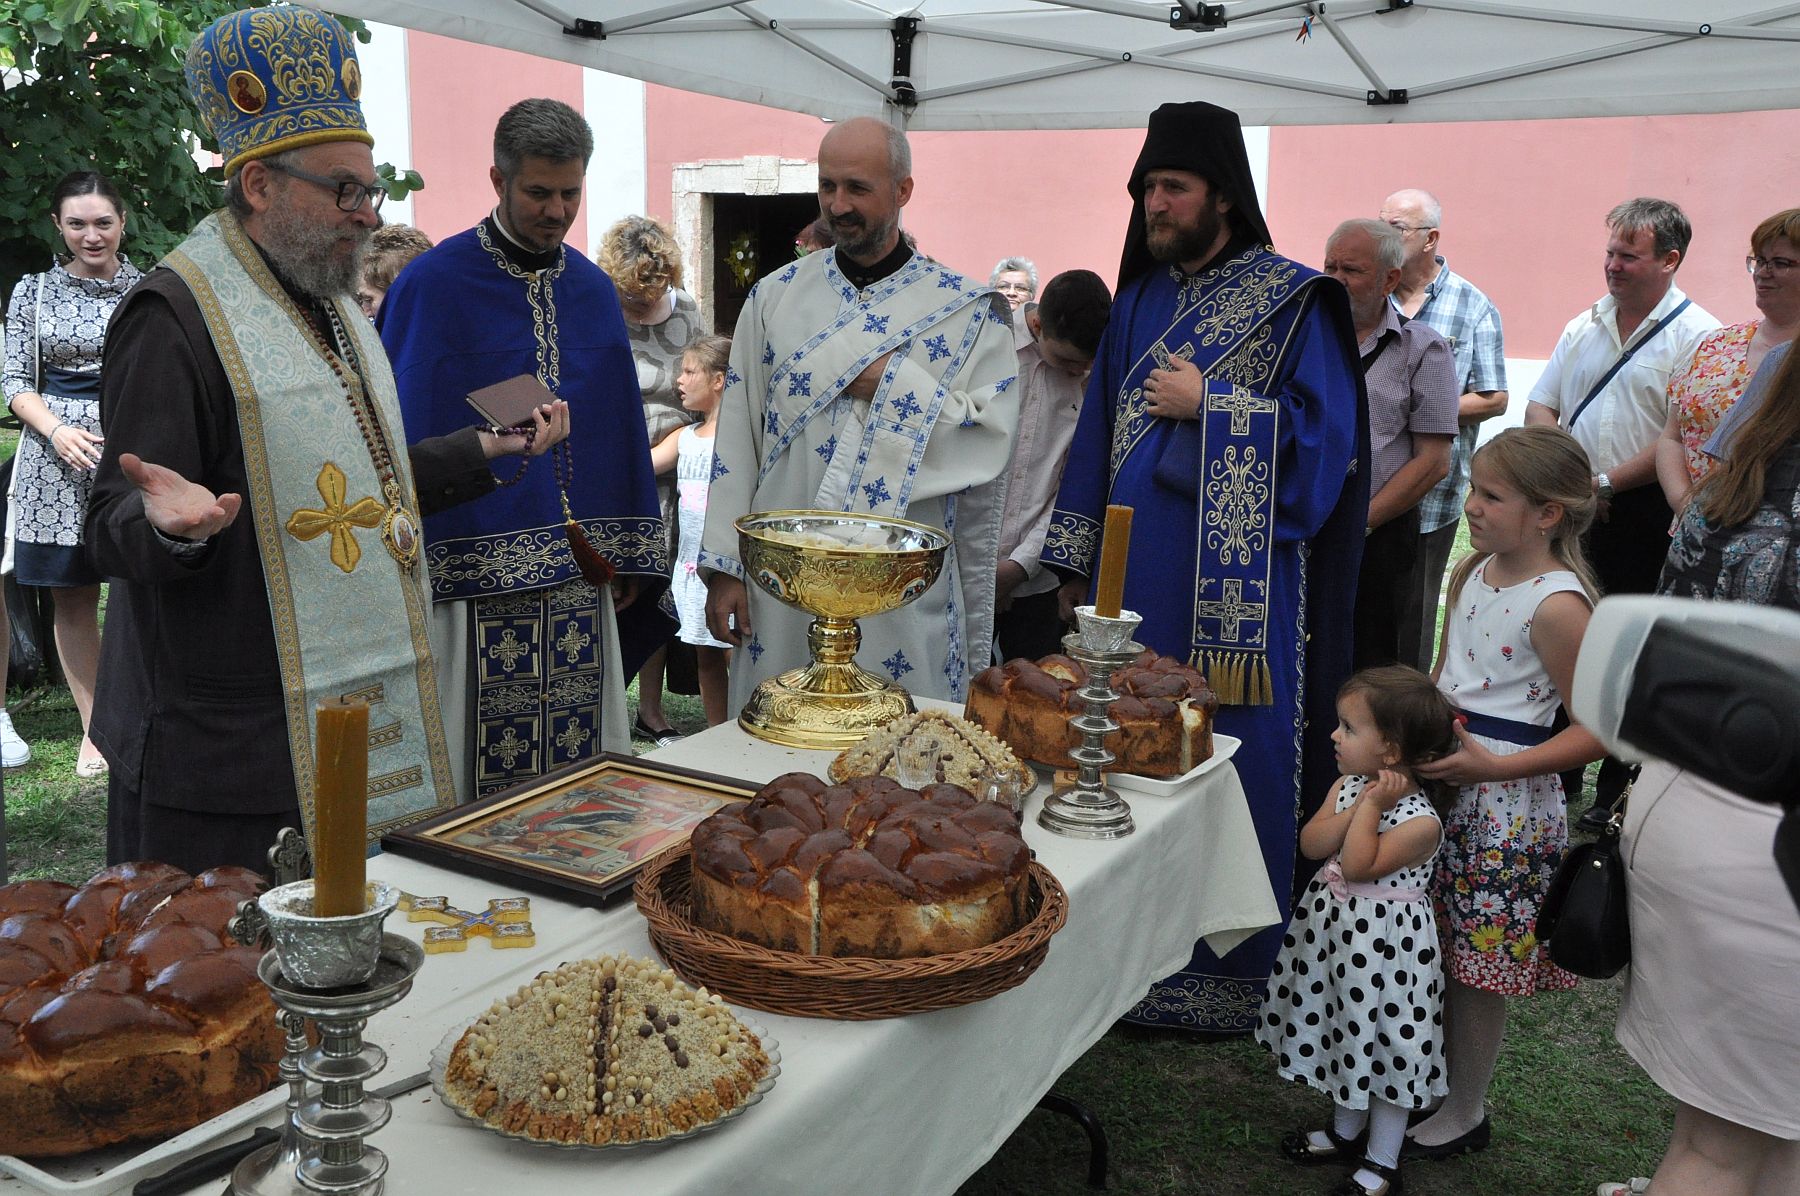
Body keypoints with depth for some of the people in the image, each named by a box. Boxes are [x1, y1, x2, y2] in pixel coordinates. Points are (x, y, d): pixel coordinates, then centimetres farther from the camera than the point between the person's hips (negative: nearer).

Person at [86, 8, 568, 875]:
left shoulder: (329, 302, 16)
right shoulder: (176, 314, -13)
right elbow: (113, 532, -15)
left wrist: (489, 448, 16)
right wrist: (170, 521, -37)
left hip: (355, 708, 8)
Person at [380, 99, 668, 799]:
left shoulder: (594, 292, 10)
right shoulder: (431, 287, -6)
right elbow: (403, 437, -6)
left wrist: (630, 558, 11)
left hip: (580, 577, 5)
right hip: (473, 579, -4)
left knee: (580, 773, 10)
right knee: (479, 780, 2)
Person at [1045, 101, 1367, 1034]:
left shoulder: (1294, 303, -4)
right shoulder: (1138, 302, 14)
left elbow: (1325, 435, -11)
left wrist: (1207, 404, -14)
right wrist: (1074, 564, 12)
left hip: (1235, 595, -5)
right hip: (1137, 581, 6)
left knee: (1230, 773, 0)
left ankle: (1232, 977, 16)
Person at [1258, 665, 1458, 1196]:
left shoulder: (1420, 821, -22)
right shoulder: (1347, 786, 0)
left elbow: (1358, 867, -27)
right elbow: (1312, 844, -10)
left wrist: (1373, 806, -24)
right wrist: (1359, 805, -19)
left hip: (1386, 939, -7)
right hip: (1334, 929, 7)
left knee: (1385, 1042, 6)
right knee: (1343, 1032, 21)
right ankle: (1348, 1130, 41)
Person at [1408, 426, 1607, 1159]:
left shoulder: (1557, 605, -20)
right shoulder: (1470, 572, 4)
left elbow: (1598, 729, -19)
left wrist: (1496, 765, -22)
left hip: (1505, 798, -7)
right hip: (1441, 777, 7)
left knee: (1477, 963, 7)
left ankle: (1465, 1112, 26)